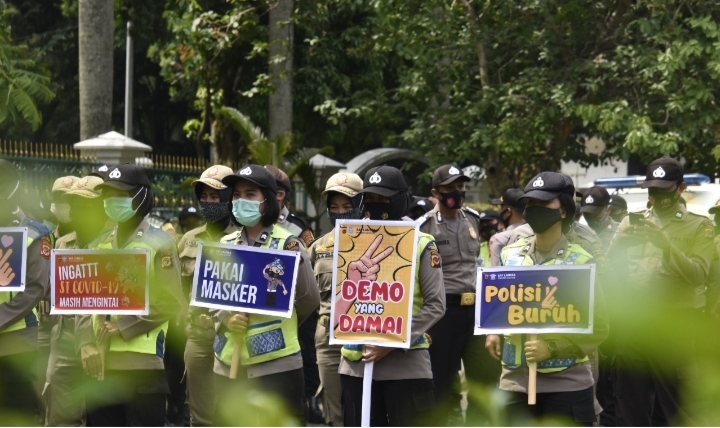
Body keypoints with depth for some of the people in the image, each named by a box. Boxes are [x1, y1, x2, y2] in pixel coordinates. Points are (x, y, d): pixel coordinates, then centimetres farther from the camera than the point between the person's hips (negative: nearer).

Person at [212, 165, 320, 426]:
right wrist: (226, 319, -8)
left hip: (277, 364, -5)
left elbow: (310, 302, 1)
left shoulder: (288, 245, -3)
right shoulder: (225, 245, 11)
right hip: (229, 364, 5)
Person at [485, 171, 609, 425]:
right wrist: (493, 332, 1)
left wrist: (552, 347, -21)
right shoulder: (510, 255, 8)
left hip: (567, 385, -4)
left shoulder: (580, 262, -6)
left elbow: (597, 328, -10)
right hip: (516, 382, 4)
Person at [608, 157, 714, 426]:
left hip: (673, 325, -4)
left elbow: (698, 275, -9)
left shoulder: (699, 226, 4)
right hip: (632, 322, 4)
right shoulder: (633, 222, 14)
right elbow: (611, 269, 5)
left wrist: (665, 242, -20)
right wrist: (620, 243, -15)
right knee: (630, 406, 10)